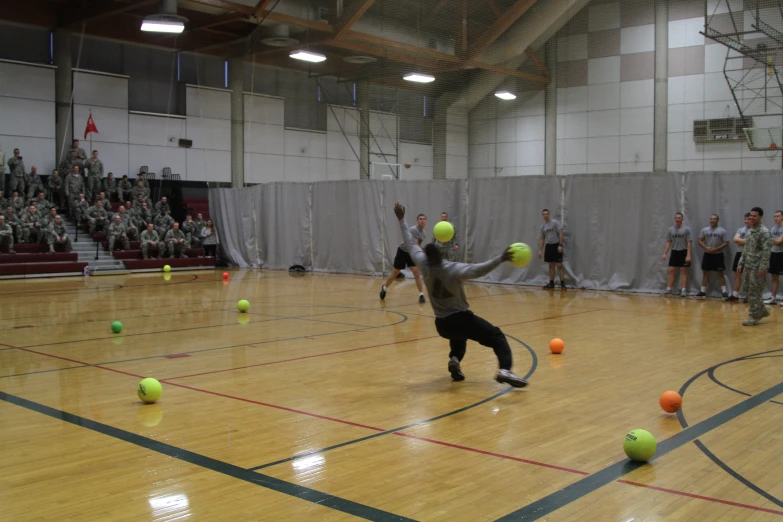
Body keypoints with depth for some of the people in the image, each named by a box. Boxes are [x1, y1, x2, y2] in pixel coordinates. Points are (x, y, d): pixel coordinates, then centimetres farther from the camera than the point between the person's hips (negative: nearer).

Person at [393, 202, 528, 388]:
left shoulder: (424, 266, -6)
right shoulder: (453, 270, -20)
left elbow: (411, 244, 6)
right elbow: (478, 270, -36)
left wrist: (402, 219, 13)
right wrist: (501, 259, -44)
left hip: (442, 325, 6)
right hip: (462, 319, -6)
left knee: (458, 337, 38)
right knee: (497, 337, -4)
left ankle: (454, 360, 10)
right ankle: (504, 370, -29)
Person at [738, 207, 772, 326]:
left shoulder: (764, 232, -13)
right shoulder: (749, 231, 14)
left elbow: (766, 251, -18)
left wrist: (763, 267, -22)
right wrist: (741, 263, 15)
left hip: (758, 267, -9)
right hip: (748, 266, 9)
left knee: (754, 292, -4)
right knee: (747, 289, 12)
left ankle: (754, 316, 4)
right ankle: (762, 310, 27)